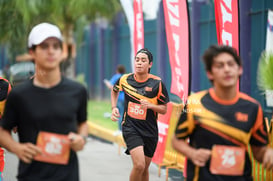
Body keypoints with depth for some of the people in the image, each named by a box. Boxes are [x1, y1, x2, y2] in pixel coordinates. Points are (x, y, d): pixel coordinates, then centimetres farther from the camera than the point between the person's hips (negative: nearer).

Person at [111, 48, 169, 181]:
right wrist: (114, 108, 9)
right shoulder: (125, 79, -2)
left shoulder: (157, 83, -7)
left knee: (144, 168, 13)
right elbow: (114, 90, 22)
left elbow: (164, 109, 0)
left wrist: (150, 105, -18)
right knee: (139, 165, -21)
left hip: (150, 130, 2)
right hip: (130, 128, -1)